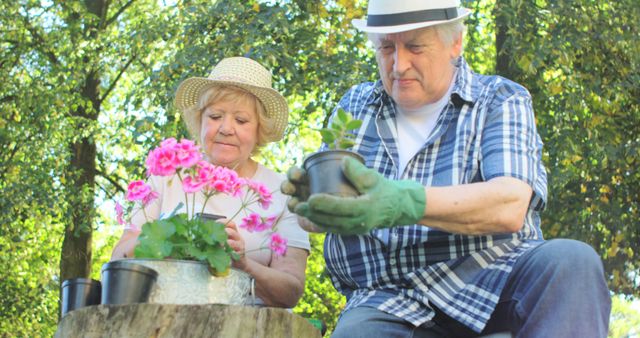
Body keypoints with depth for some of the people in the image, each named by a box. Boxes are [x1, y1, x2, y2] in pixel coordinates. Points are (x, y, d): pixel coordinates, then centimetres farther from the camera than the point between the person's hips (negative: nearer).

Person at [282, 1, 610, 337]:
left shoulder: (501, 100, 5)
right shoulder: (356, 105, 18)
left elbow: (510, 206, -14)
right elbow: (313, 218, 15)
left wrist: (403, 203, -31)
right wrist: (304, 198, -11)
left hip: (491, 280, 0)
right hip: (389, 301, 1)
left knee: (571, 262, -32)